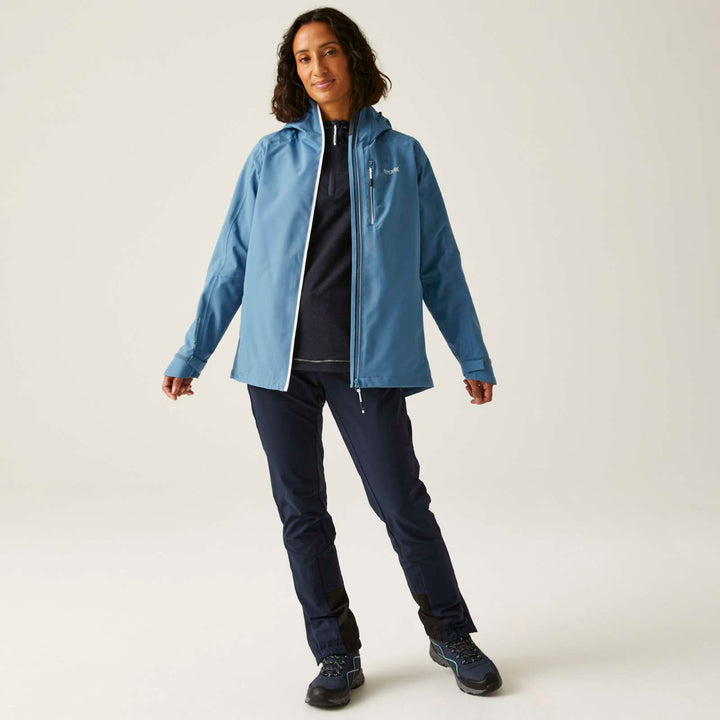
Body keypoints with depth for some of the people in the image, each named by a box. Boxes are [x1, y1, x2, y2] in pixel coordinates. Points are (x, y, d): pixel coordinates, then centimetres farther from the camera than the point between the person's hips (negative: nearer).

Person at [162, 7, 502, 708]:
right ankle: (337, 655, 24)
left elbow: (439, 265, 10)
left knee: (402, 503, 0)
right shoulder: (271, 156, 10)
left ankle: (451, 635, 24)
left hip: (368, 362, -2)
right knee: (301, 512, 7)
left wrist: (473, 356, 10)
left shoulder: (402, 155, 9)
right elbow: (231, 263, 11)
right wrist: (191, 354, 7)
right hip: (278, 361, 2)